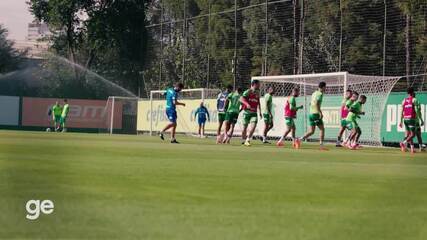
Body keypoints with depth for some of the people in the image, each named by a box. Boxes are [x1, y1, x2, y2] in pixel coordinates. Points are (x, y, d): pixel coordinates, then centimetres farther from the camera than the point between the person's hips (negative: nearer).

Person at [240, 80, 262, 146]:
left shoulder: (257, 93, 11)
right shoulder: (248, 92, -8)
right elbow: (241, 99, -22)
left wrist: (260, 112, 26)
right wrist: (247, 104, -39)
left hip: (254, 113, 4)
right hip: (247, 112, -4)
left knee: (253, 126, -16)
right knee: (245, 127, 4)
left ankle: (247, 140, -12)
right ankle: (243, 140, 25)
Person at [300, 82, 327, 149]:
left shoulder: (314, 93, 15)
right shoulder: (320, 94, -10)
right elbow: (317, 103, -24)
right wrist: (320, 113, -23)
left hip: (311, 114, 8)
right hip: (316, 114, -8)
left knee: (311, 131, 9)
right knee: (322, 129, 2)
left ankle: (301, 139, -6)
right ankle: (321, 145, -2)